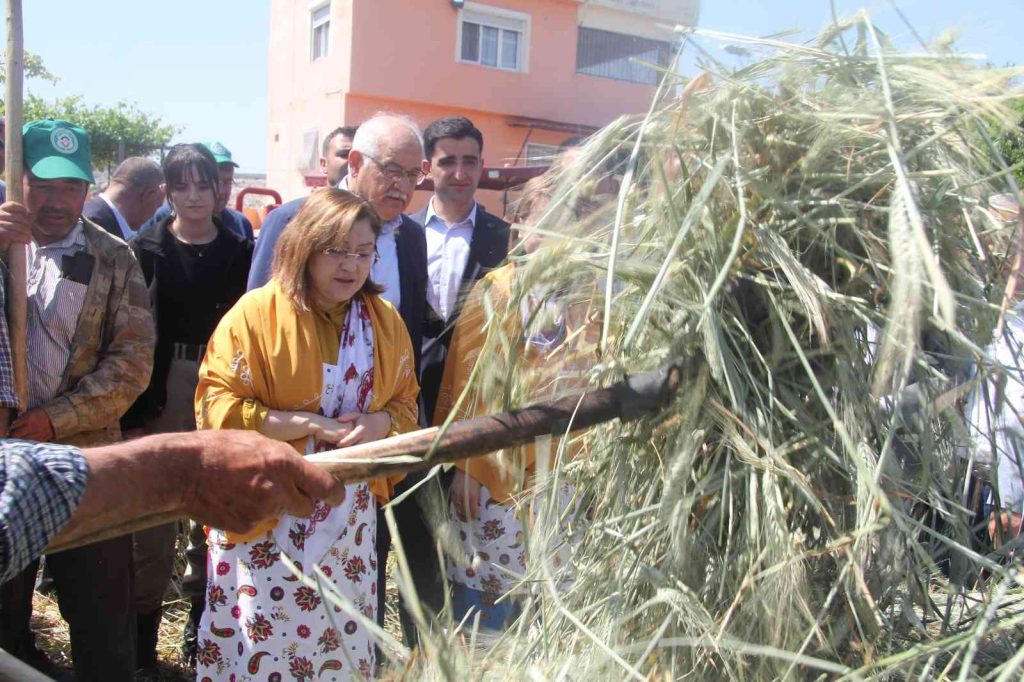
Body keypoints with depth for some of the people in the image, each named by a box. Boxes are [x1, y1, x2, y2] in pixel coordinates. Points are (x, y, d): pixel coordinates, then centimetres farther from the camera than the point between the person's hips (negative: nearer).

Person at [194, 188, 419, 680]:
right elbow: (218, 408, -14)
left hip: (348, 515, 4)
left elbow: (406, 403, 11)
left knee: (339, 633, 14)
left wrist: (380, 423, -12)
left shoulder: (384, 321, 4)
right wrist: (310, 424, -21)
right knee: (260, 638, 5)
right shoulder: (257, 313, -10)